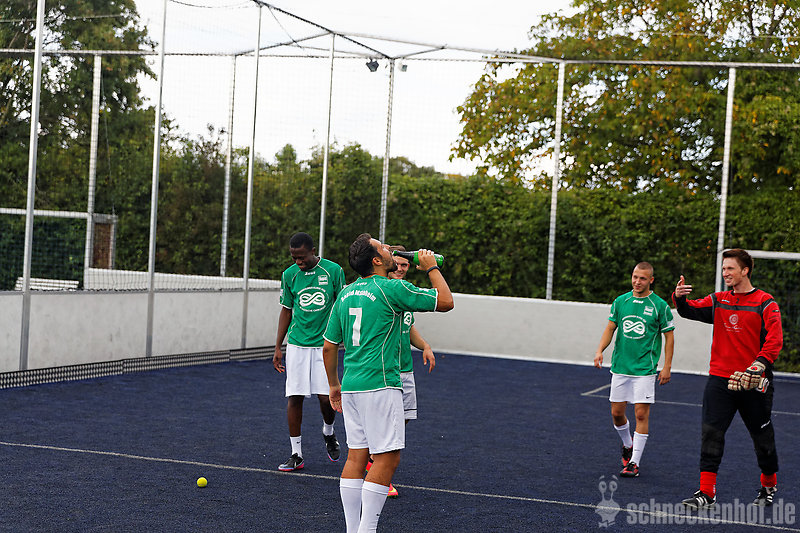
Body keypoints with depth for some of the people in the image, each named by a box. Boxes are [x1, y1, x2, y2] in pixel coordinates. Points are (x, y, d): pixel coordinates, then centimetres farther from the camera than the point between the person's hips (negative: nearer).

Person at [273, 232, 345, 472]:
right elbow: (286, 311, 11)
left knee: (326, 397, -7)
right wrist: (278, 348, 9)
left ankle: (328, 432, 27)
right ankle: (296, 454, 8)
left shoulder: (334, 271, -3)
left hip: (325, 344, -2)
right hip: (297, 344, 2)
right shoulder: (289, 275, 3)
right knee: (295, 397, -2)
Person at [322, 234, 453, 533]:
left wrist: (334, 385, 27)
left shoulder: (345, 294, 12)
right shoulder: (392, 289, -9)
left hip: (350, 386, 8)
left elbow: (329, 347, 16)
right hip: (380, 384, -8)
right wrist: (432, 267, 11)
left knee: (356, 455, 11)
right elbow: (446, 301, -3)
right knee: (388, 457, -4)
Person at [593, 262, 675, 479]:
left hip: (645, 369, -4)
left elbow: (669, 337, 0)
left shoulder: (660, 306, -4)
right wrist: (600, 350, -5)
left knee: (641, 414, -7)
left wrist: (667, 367, -4)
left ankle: (634, 463, -1)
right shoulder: (620, 302, 6)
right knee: (617, 413, 8)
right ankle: (627, 445, 36)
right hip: (620, 366, 4)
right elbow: (610, 328, 11)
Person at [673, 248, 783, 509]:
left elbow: (774, 340, -11)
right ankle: (707, 493, -4)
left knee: (763, 438, 10)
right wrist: (679, 298, -19)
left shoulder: (765, 303, -5)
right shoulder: (718, 301, 9)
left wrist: (758, 366, -23)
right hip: (720, 380, 3)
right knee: (711, 434, -6)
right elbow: (691, 310, 3)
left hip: (753, 383, -3)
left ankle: (769, 486, 33)